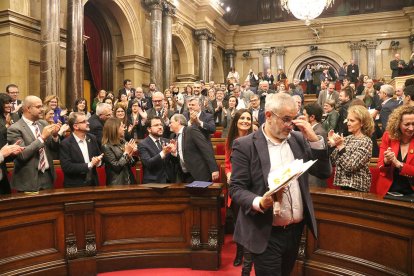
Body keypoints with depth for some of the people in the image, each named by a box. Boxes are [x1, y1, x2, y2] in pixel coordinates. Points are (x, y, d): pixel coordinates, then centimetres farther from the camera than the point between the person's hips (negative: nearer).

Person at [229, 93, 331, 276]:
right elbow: (236, 188, -12)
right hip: (266, 234, -5)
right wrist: (258, 202, -30)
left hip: (296, 229, 6)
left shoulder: (299, 139, 4)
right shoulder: (245, 145, -11)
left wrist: (314, 140, -10)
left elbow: (324, 173, 2)